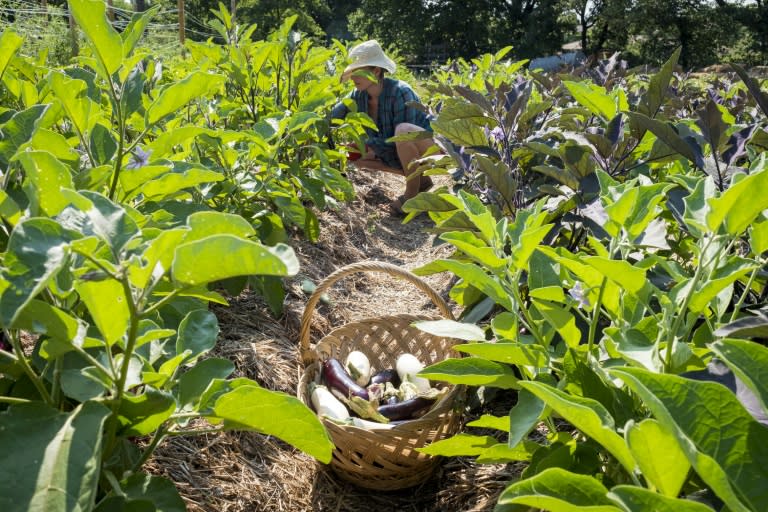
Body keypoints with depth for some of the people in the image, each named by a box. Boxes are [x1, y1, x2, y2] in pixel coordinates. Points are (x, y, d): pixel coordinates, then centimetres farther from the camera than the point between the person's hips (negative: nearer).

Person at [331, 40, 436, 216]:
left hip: (432, 147, -8)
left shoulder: (400, 92, -26)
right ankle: (421, 180, 7)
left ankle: (413, 192, -14)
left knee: (403, 130, -37)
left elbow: (401, 137, -27)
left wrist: (368, 145, -27)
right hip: (404, 154, 8)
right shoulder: (359, 96, -6)